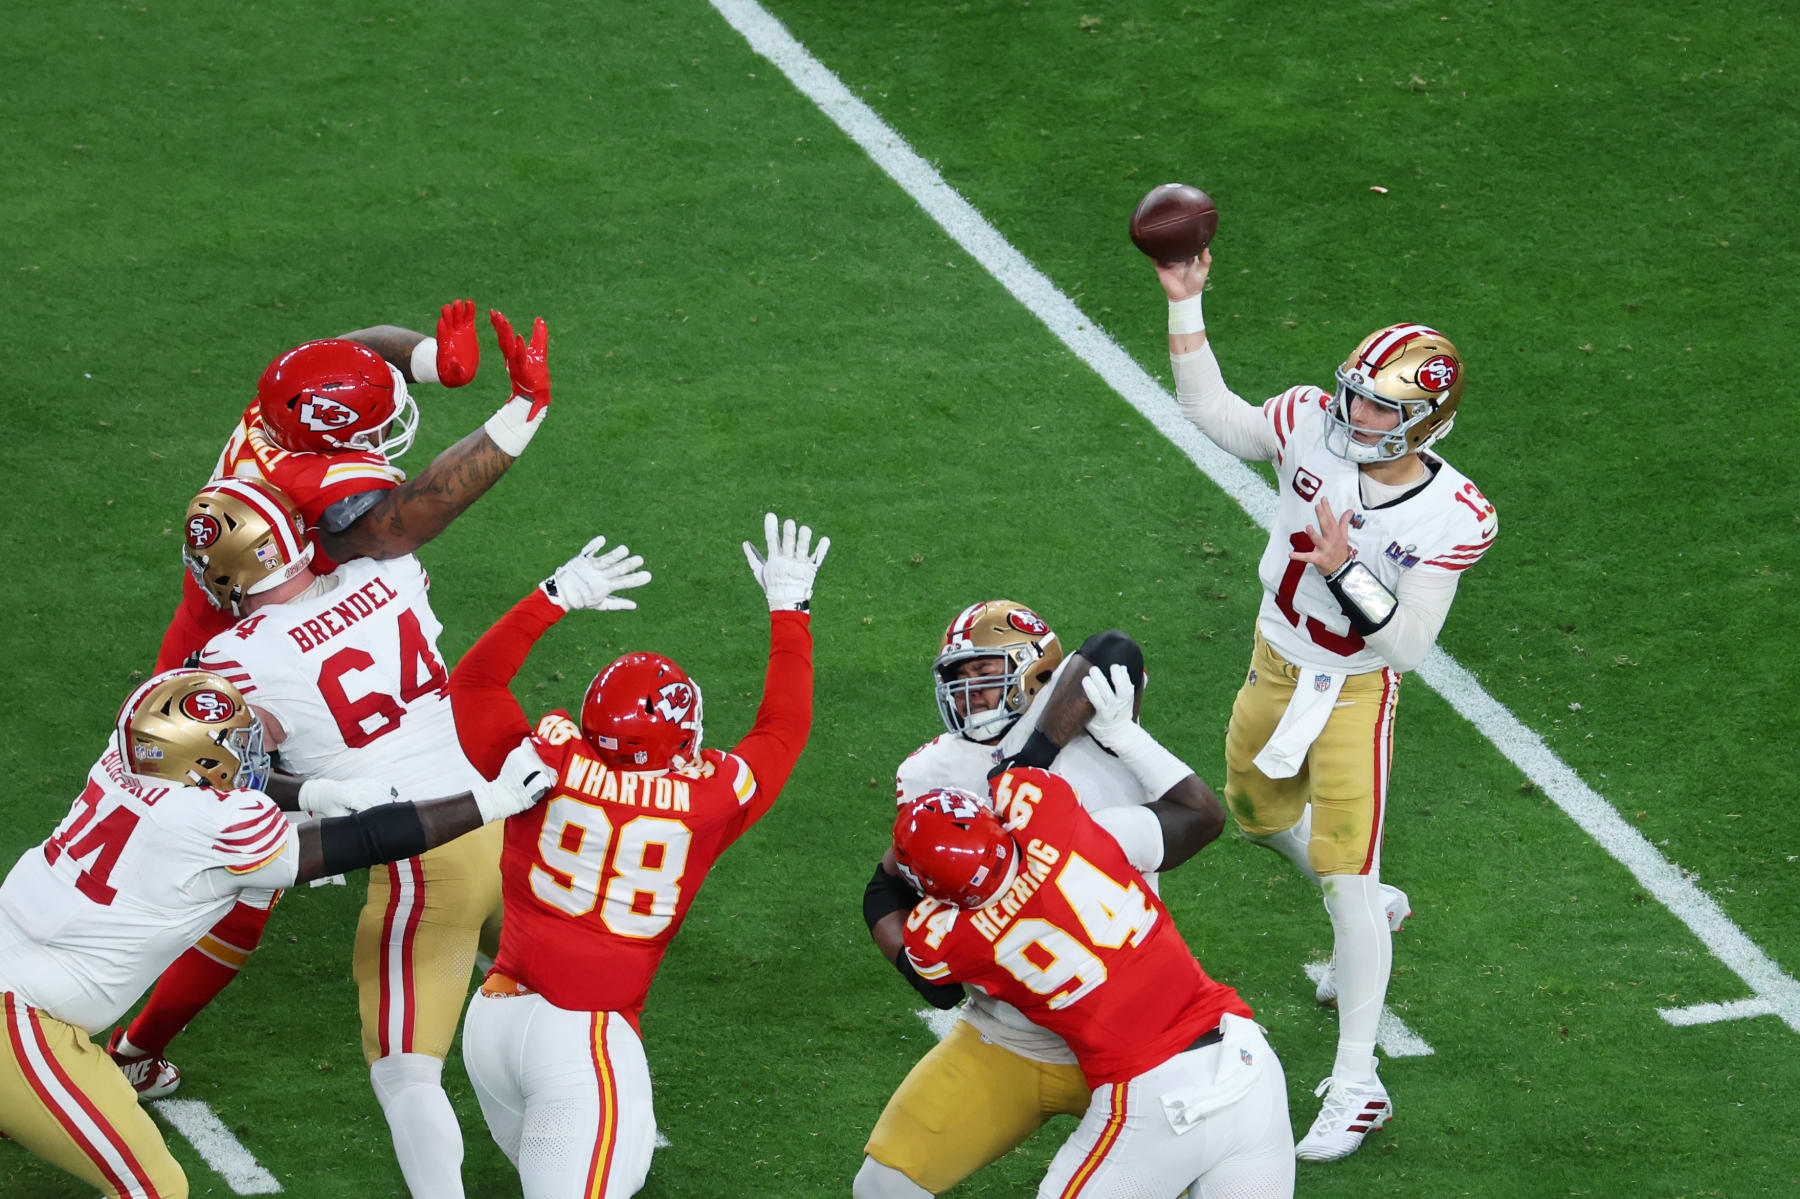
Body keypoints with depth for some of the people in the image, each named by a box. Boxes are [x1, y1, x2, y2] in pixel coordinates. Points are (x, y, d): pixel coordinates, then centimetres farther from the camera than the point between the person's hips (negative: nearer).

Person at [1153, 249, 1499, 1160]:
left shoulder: (1449, 519, -25)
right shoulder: (1311, 427, -16)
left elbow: (1407, 646, -24)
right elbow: (1212, 414, 2)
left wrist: (1348, 572, -38)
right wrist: (1185, 306, -7)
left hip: (1355, 691, -6)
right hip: (1276, 665, 6)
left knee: (1345, 879, -9)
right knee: (1259, 813, 27)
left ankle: (1356, 1085, -2)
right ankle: (1373, 912, 57)